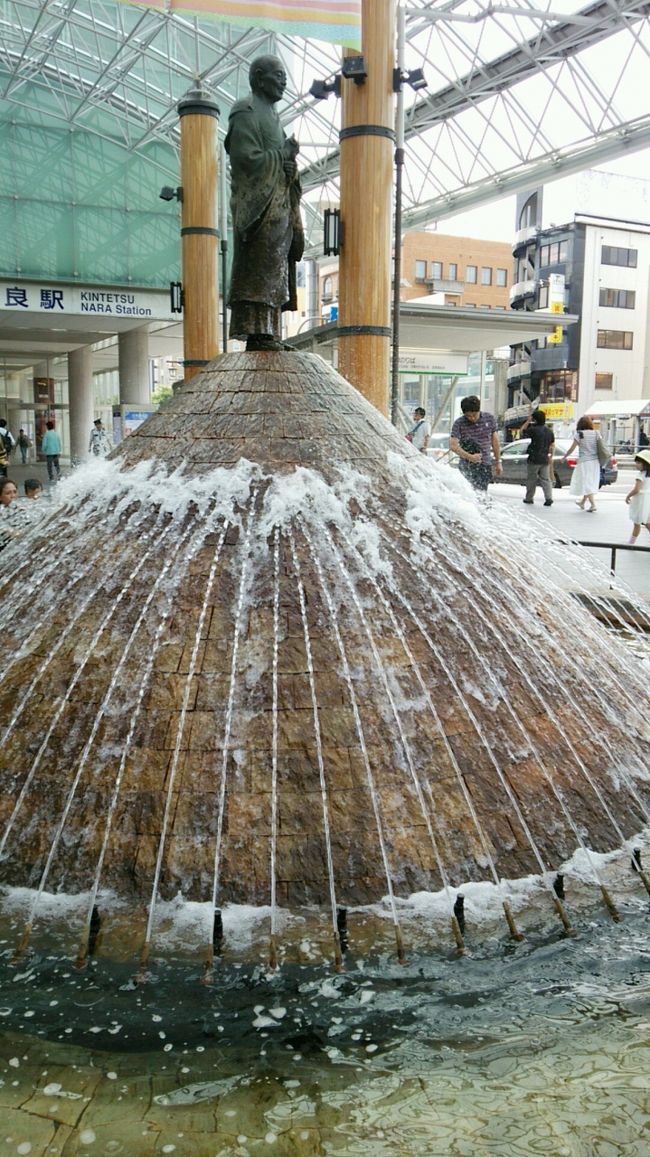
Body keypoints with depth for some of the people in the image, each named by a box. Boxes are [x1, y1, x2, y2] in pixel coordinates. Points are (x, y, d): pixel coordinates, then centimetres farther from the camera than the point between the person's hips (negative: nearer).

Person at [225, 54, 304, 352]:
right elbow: (248, 159, -17)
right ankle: (256, 331, -16)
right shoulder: (246, 112, -5)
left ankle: (267, 333, 6)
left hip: (277, 204, 10)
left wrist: (287, 162, 7)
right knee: (259, 267, -14)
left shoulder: (269, 114, 25)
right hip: (259, 205, -10)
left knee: (273, 270, 6)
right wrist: (284, 154, -7)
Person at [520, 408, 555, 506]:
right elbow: (552, 445, 11)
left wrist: (528, 420, 4)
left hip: (534, 459, -5)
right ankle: (549, 498, -6)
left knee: (531, 480, 6)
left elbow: (522, 431, 1)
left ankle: (529, 499, 14)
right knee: (546, 479, 6)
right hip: (545, 459, 5)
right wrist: (551, 456, 17)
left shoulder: (534, 429, -12)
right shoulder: (550, 431, 7)